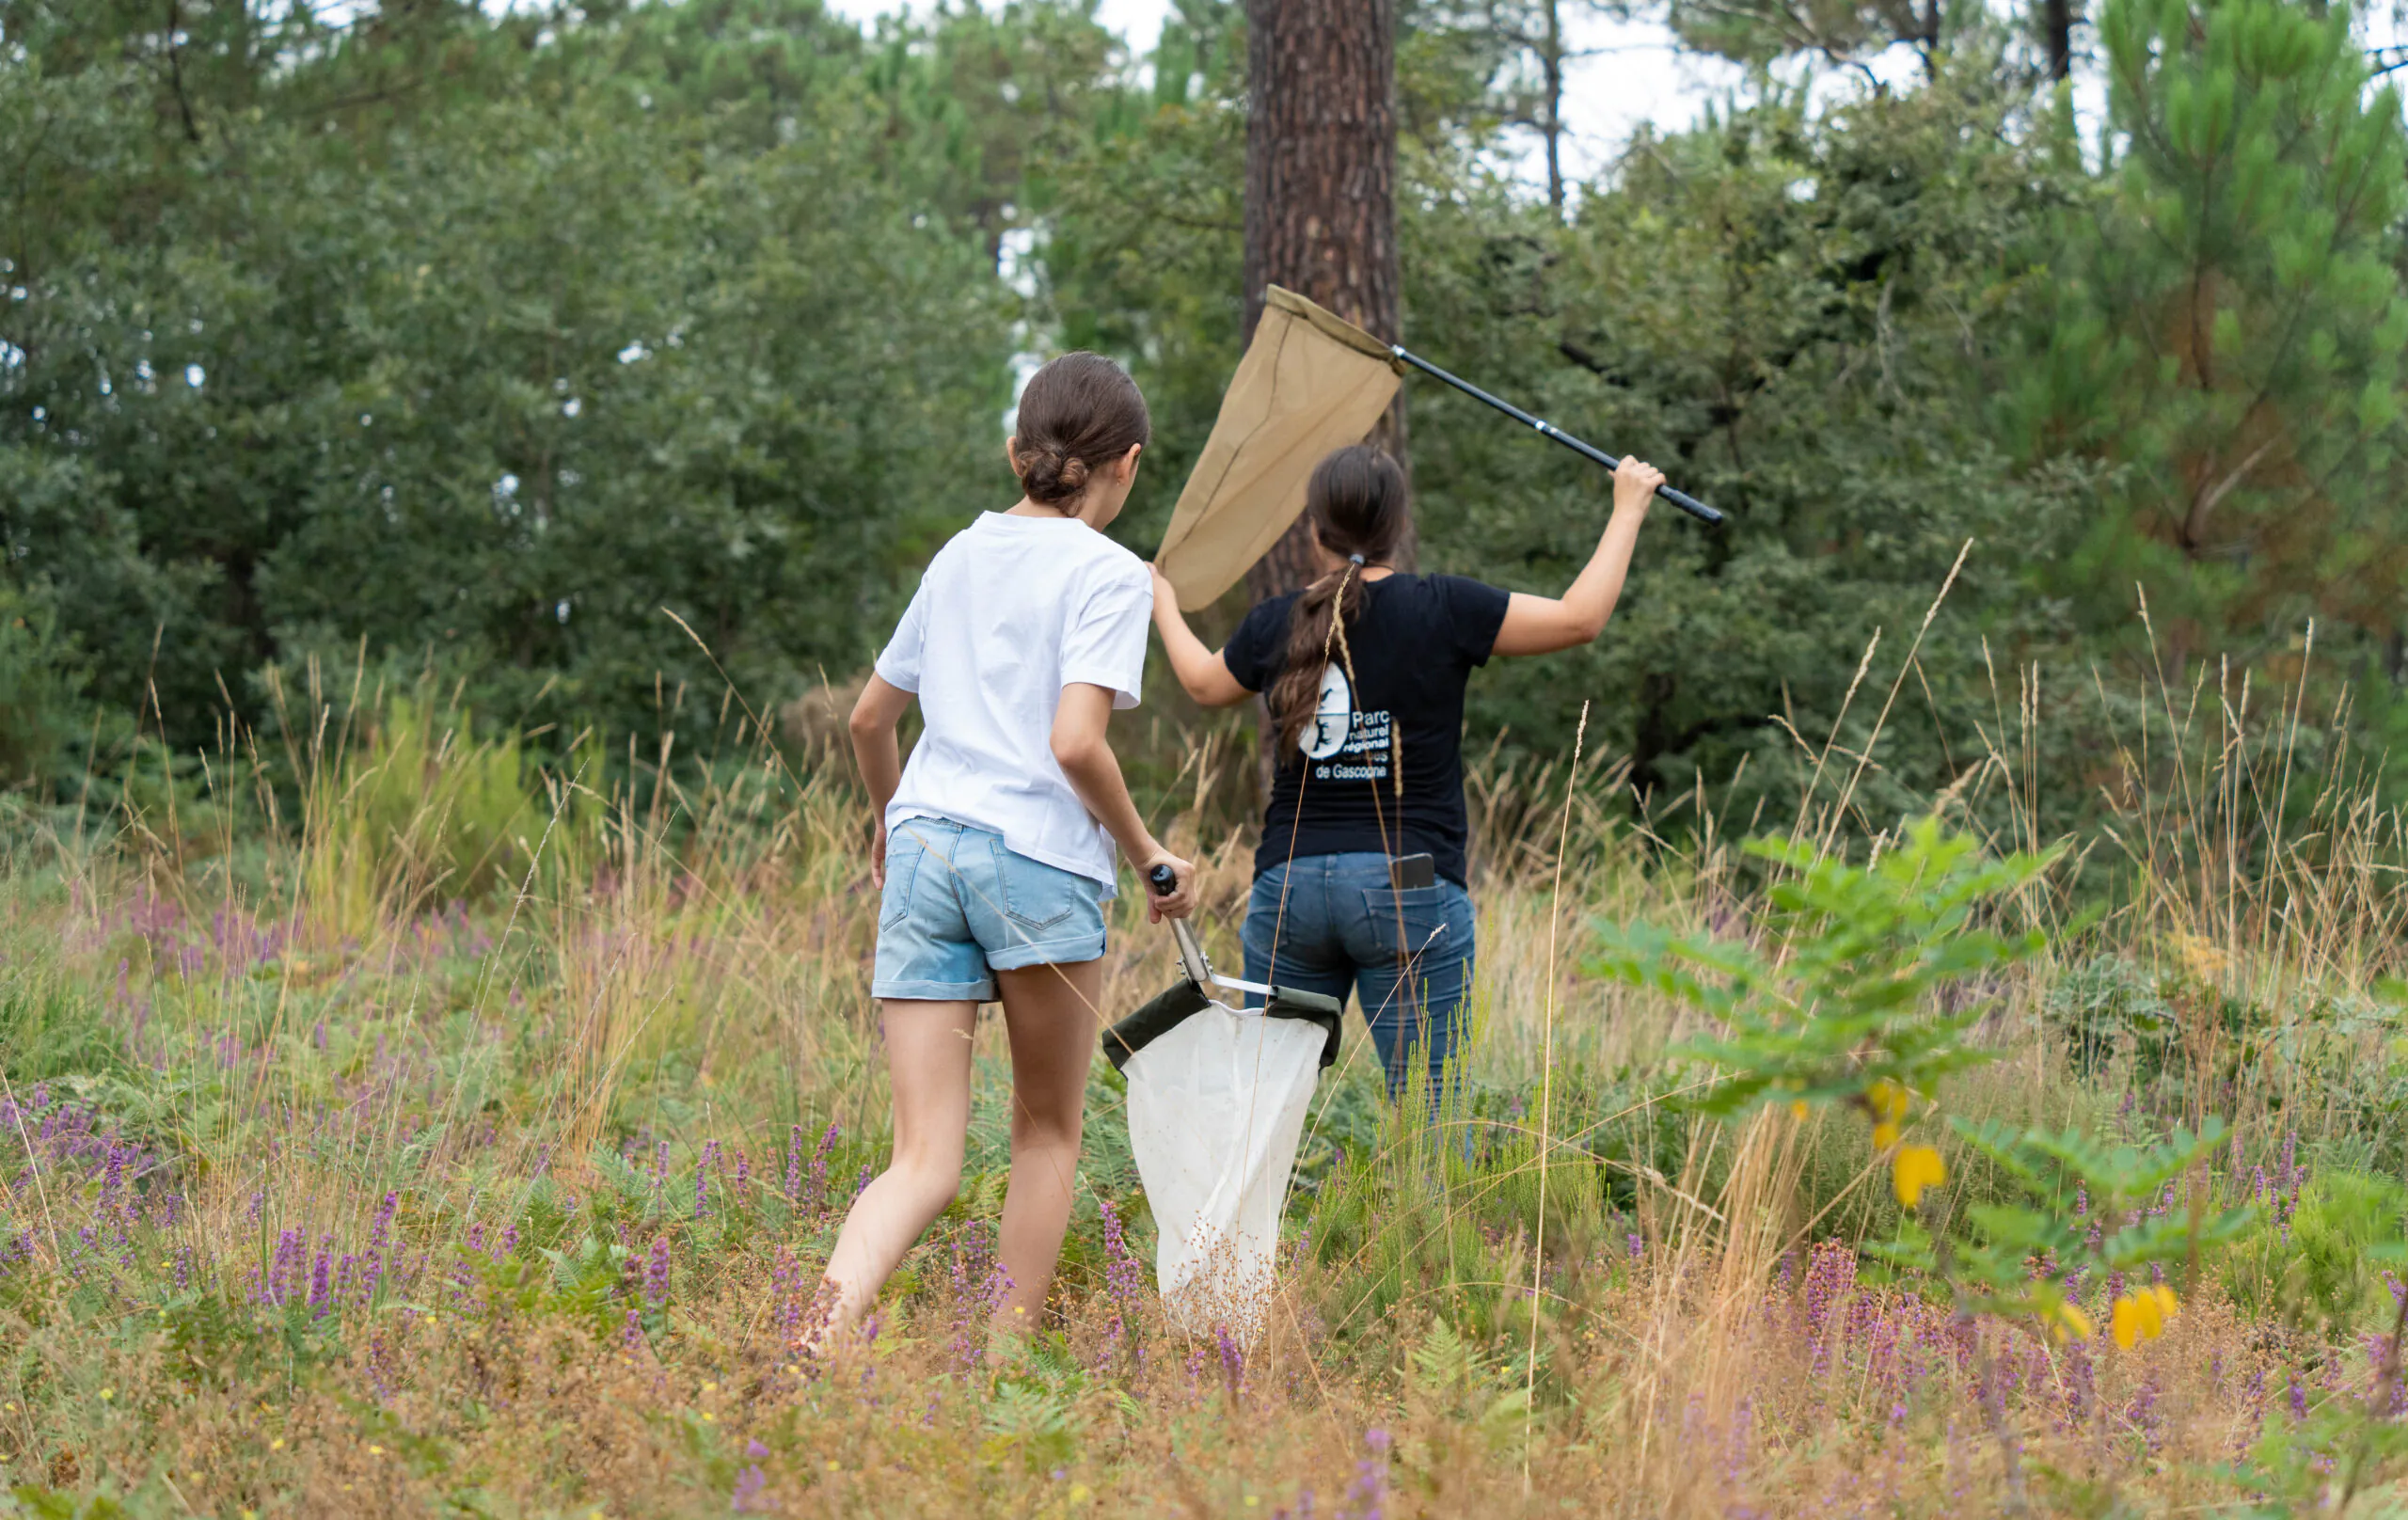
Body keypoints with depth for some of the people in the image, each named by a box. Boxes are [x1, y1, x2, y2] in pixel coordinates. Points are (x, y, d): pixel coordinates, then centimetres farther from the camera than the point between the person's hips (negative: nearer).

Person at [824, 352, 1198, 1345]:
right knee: (1047, 1133, 17)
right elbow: (1075, 741, -15)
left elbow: (869, 717, 24)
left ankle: (828, 1331, -28)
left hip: (922, 852, 5)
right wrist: (1150, 856, -2)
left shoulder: (962, 555, 16)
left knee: (925, 1163, -1)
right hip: (1041, 862, -5)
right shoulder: (1107, 574, -3)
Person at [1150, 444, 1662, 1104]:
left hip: (1289, 883, 3)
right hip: (1409, 885, -3)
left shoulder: (1275, 625, 5)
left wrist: (1163, 606, 46)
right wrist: (1628, 509, 11)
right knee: (1428, 1110, -2)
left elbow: (1204, 682, 26)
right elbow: (1581, 617, -2)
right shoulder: (1441, 610, -6)